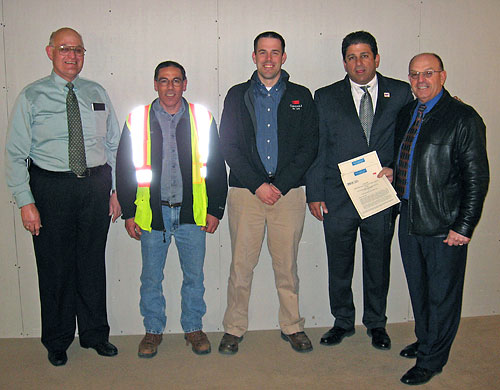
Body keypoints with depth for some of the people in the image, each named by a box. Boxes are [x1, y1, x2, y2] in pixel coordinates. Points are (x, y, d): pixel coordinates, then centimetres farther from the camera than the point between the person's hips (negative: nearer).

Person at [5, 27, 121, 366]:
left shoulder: (98, 94, 8)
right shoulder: (32, 97, -1)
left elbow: (114, 144, 11)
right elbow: (16, 154, -3)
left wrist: (116, 190, 5)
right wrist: (26, 202, -10)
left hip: (96, 186, 2)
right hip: (51, 188, -2)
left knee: (93, 262, 12)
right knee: (55, 265, 7)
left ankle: (95, 334, 31)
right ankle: (58, 341, 28)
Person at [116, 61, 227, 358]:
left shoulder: (203, 118, 3)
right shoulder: (137, 119, 2)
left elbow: (217, 167, 5)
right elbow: (124, 168, 5)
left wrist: (215, 209, 1)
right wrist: (128, 213, 1)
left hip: (192, 212, 0)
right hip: (152, 212, 0)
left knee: (195, 275, 9)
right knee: (151, 277, 10)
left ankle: (194, 327, 28)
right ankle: (154, 329, 29)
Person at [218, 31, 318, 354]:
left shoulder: (301, 96, 11)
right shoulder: (237, 95, 10)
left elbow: (310, 146, 4)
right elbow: (228, 145, 2)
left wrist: (280, 185, -7)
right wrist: (257, 185, -8)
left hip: (288, 191, 0)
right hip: (245, 191, 0)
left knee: (287, 264, 6)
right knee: (241, 264, 2)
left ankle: (293, 326, 22)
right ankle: (234, 328, 17)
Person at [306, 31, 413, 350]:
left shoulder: (401, 93, 3)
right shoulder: (326, 97, 3)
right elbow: (316, 149, 2)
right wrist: (314, 193, -2)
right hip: (338, 198, 0)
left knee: (378, 264, 13)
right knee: (339, 265, 12)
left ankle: (376, 323, 33)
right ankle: (343, 322, 32)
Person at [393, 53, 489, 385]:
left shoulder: (464, 118, -11)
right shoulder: (406, 114, 10)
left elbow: (477, 177, -13)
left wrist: (464, 226, -15)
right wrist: (390, 175, 3)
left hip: (444, 225, -7)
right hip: (409, 219, 7)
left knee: (442, 295, 7)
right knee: (418, 289, 20)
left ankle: (431, 360, 23)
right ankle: (424, 341, 41)